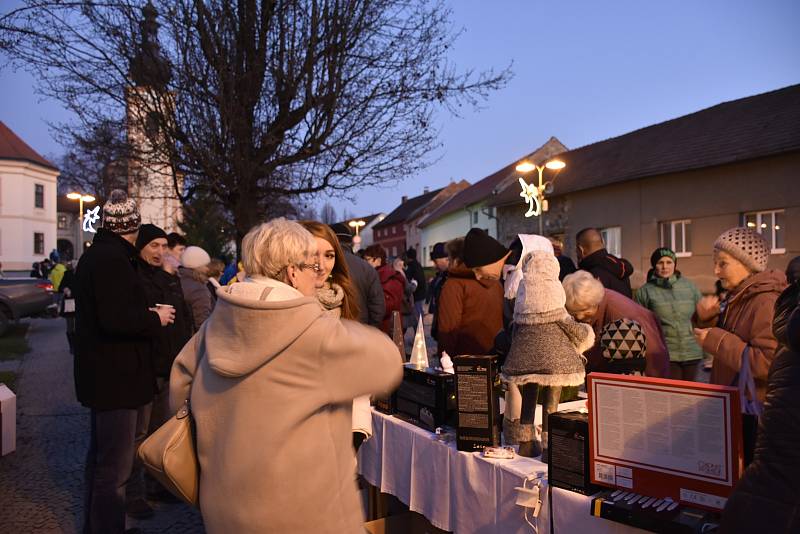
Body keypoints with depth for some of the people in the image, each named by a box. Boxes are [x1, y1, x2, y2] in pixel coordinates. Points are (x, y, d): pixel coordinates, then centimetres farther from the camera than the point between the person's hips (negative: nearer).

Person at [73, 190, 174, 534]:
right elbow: (116, 319, -28)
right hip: (116, 376, -11)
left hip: (100, 373, 11)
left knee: (100, 456, 24)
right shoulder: (114, 258, -19)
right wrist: (155, 318, -13)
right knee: (114, 467, -3)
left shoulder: (93, 255, 13)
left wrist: (144, 314, 13)